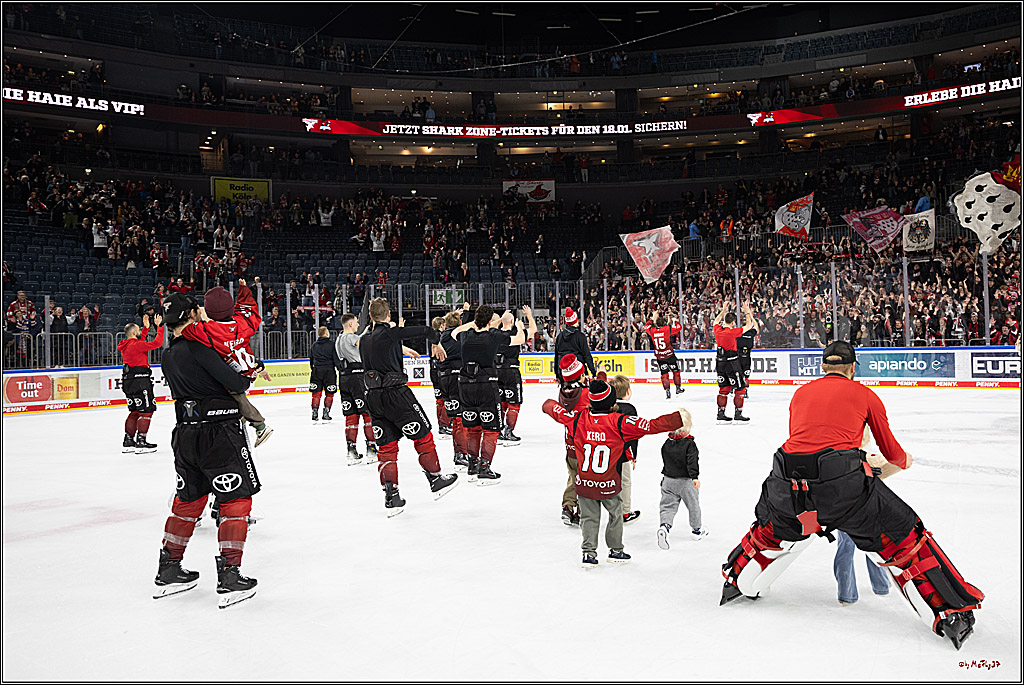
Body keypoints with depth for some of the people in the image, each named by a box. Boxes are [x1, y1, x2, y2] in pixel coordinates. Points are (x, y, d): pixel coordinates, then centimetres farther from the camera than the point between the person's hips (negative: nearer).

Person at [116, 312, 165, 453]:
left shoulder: (126, 345, 13)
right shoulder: (135, 345, -14)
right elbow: (157, 343, -17)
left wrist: (146, 326, 30)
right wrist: (159, 326, -7)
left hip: (128, 382, 10)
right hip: (140, 380, -9)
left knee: (135, 411, 16)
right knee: (146, 411, -4)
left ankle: (128, 442, 18)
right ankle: (141, 442, -5)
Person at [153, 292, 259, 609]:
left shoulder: (167, 357, 11)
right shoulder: (198, 345, -15)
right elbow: (235, 384, -18)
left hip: (185, 434, 8)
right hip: (219, 431, -8)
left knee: (188, 500, 19)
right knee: (237, 499, 0)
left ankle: (169, 570, 27)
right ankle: (229, 576, -1)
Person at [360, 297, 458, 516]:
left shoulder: (363, 340, 11)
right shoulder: (391, 333, -11)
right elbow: (427, 331, -8)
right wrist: (435, 344, 12)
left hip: (373, 397, 7)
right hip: (395, 393, -7)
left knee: (386, 447, 10)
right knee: (423, 436, 9)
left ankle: (391, 497, 7)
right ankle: (436, 481, 20)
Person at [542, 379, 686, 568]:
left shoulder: (579, 418, -10)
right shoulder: (619, 422, -18)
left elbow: (557, 411, 8)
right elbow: (651, 426, -20)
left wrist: (548, 404, 31)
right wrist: (679, 419, -13)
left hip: (584, 483, 2)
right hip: (609, 485, -2)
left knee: (589, 517, 17)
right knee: (615, 514, 20)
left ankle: (588, 553, 15)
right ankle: (615, 550, 31)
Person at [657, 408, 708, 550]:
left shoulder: (667, 443, 0)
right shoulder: (689, 444, -16)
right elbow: (692, 462, -26)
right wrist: (695, 477, -31)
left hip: (668, 480, 4)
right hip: (685, 481, -4)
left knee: (668, 506, 4)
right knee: (693, 505, 16)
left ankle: (664, 526, -22)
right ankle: (696, 530, 32)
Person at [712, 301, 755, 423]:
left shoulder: (718, 330, 0)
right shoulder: (733, 332, -17)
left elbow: (716, 321, 24)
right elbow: (749, 326, -7)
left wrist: (724, 310, 28)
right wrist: (747, 312, 4)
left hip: (720, 362, 7)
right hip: (732, 362, -7)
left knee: (724, 388, 14)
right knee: (740, 388, 5)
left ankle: (721, 413, 14)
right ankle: (738, 414, 5)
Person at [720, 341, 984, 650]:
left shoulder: (801, 393, 23)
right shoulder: (865, 395, 14)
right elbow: (890, 451, 22)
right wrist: (905, 461, 47)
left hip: (788, 482, 4)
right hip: (843, 482, -3)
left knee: (773, 527, 32)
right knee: (904, 537, 12)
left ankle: (737, 581, 44)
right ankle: (949, 613, 10)